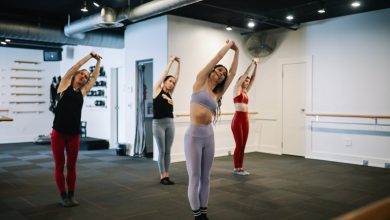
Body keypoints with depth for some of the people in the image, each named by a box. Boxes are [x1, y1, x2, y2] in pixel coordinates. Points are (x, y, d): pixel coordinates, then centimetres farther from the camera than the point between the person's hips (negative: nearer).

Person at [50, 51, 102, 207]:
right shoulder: (64, 85, 4)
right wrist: (90, 55, 5)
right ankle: (63, 196, 17)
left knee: (71, 166, 10)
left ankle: (71, 195, 21)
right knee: (59, 165, 6)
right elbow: (75, 67, 0)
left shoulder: (82, 92, 12)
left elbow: (95, 77, 18)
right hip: (58, 133, -3)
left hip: (74, 134, 3)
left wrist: (98, 61, 21)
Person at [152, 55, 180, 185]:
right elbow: (165, 73, -1)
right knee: (161, 151, -1)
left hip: (170, 123, 5)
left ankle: (166, 175, 13)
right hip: (158, 123, -5)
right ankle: (162, 176, 7)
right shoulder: (157, 90, 0)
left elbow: (177, 77, 10)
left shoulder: (170, 93, 12)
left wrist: (178, 64, 8)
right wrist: (171, 61, 4)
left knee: (168, 151, 7)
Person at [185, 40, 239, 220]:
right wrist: (228, 45, 18)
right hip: (194, 135, -5)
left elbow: (233, 73, 20)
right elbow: (218, 56, 5)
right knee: (195, 178, 2)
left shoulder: (217, 94, 14)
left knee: (206, 178, 12)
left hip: (209, 135, 5)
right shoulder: (200, 82, 3)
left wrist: (236, 52, 26)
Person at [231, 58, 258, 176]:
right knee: (239, 145, -4)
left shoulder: (245, 91, 16)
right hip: (237, 119, -7)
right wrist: (252, 63, -3)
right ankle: (236, 168, 5)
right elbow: (245, 74, -7)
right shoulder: (237, 89, -2)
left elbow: (253, 78, 15)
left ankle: (240, 168, 15)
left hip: (245, 119, 8)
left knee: (243, 145, 9)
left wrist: (256, 66, 10)